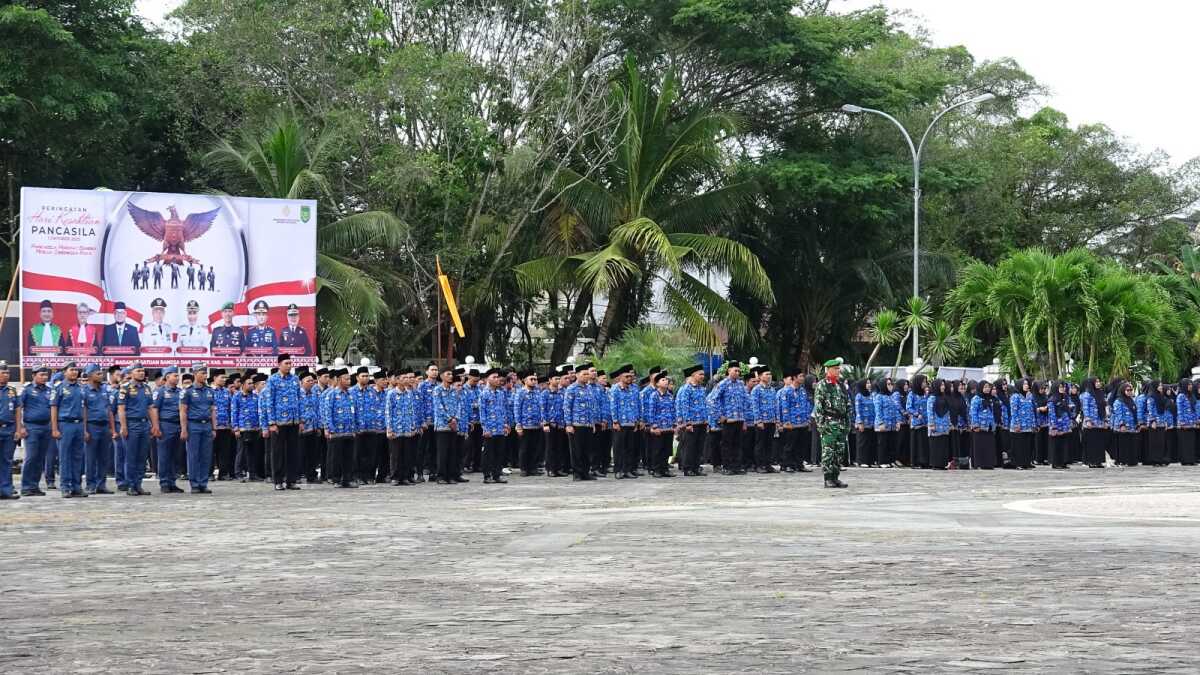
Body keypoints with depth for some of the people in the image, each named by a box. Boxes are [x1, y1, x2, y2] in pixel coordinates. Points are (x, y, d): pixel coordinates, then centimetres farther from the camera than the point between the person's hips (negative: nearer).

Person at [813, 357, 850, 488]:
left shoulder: (841, 386, 16)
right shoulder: (822, 385, -4)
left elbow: (847, 405, 19)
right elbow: (818, 406, -10)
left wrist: (848, 423, 12)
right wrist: (821, 423, -16)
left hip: (842, 424, 7)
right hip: (829, 424, -7)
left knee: (839, 452, 7)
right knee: (828, 452, -7)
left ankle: (835, 477, 13)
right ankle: (828, 478, -4)